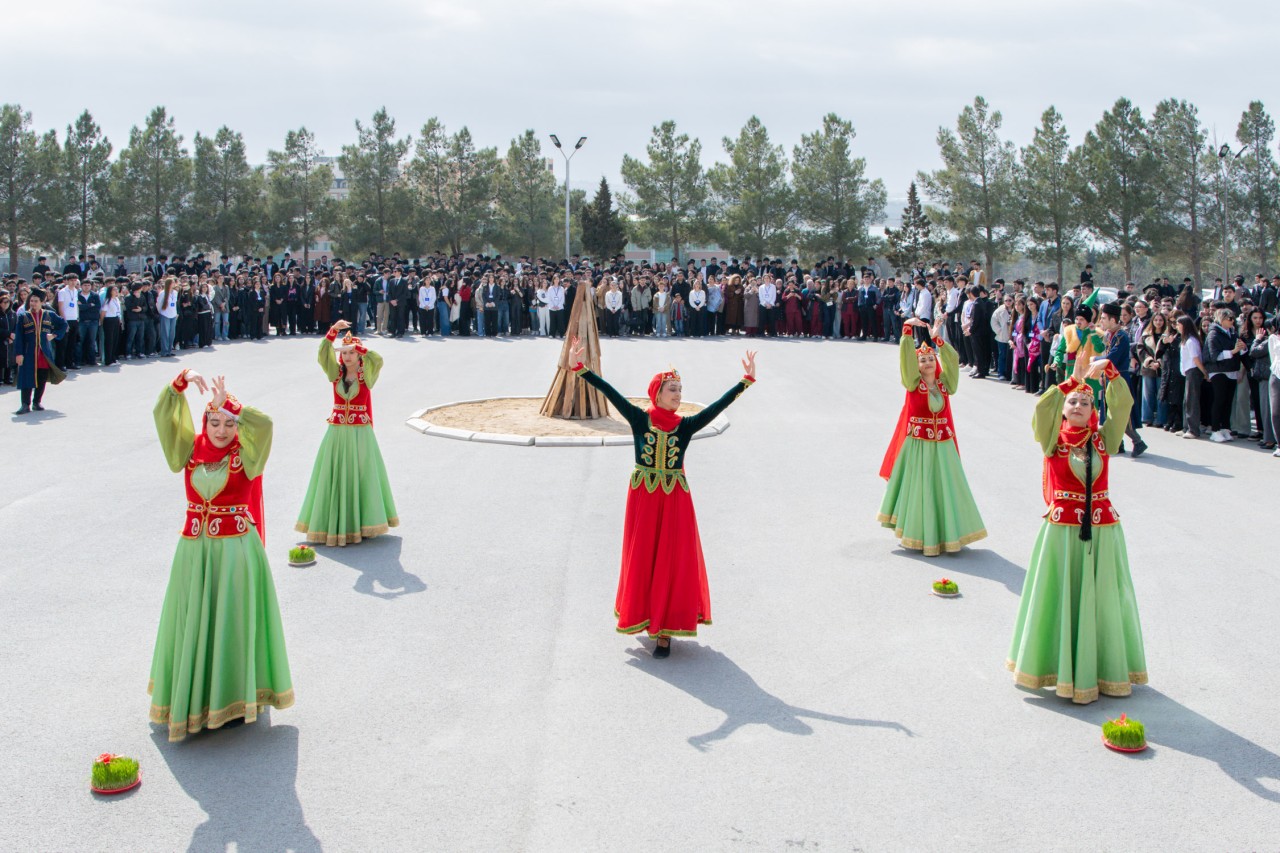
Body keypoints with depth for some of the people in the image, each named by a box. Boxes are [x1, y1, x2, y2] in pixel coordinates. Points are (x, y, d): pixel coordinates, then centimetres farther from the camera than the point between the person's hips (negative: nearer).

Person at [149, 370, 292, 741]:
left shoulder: (245, 454, -4)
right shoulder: (191, 448, 5)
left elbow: (264, 423, -23)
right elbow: (163, 414, -3)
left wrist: (227, 403, -21)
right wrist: (184, 380, -16)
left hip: (235, 547, -3)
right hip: (194, 546, 3)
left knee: (232, 621, 2)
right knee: (193, 621, 11)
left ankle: (233, 698, 13)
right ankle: (192, 693, 26)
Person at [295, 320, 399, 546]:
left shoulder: (366, 375, -1)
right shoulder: (336, 373, 6)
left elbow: (378, 360, -20)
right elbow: (323, 354, -8)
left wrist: (357, 346, -22)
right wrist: (333, 331, -19)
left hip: (360, 433, -3)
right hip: (337, 432, 3)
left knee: (360, 475, 1)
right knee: (335, 476, 4)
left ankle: (361, 522, 9)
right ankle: (335, 524, 12)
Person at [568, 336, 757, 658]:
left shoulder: (686, 424, -3)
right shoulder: (639, 418, -5)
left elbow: (719, 405, -8)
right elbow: (610, 392, -9)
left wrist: (746, 381, -15)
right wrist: (579, 368, -14)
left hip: (675, 498, 0)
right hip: (643, 496, 0)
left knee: (673, 561, 0)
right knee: (642, 559, 11)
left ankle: (666, 630, 6)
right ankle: (643, 615, 32)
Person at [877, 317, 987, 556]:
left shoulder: (944, 383, 6)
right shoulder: (913, 382, -3)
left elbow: (952, 360, -1)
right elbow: (905, 356, -12)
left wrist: (938, 338, -8)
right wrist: (908, 328, -18)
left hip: (942, 445, 4)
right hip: (917, 444, -4)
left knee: (944, 488, 8)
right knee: (917, 489, 1)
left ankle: (944, 534, 20)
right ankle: (915, 535, 11)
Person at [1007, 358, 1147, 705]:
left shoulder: (1103, 439, 5)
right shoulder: (1053, 439, 0)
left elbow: (1123, 404, -4)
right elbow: (1043, 408, -18)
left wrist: (1108, 370, -13)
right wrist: (1072, 379, -20)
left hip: (1101, 529, 2)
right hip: (1062, 529, -2)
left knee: (1100, 599, 8)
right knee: (1060, 599, 4)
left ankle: (1102, 668, 21)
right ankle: (1060, 667, 16)